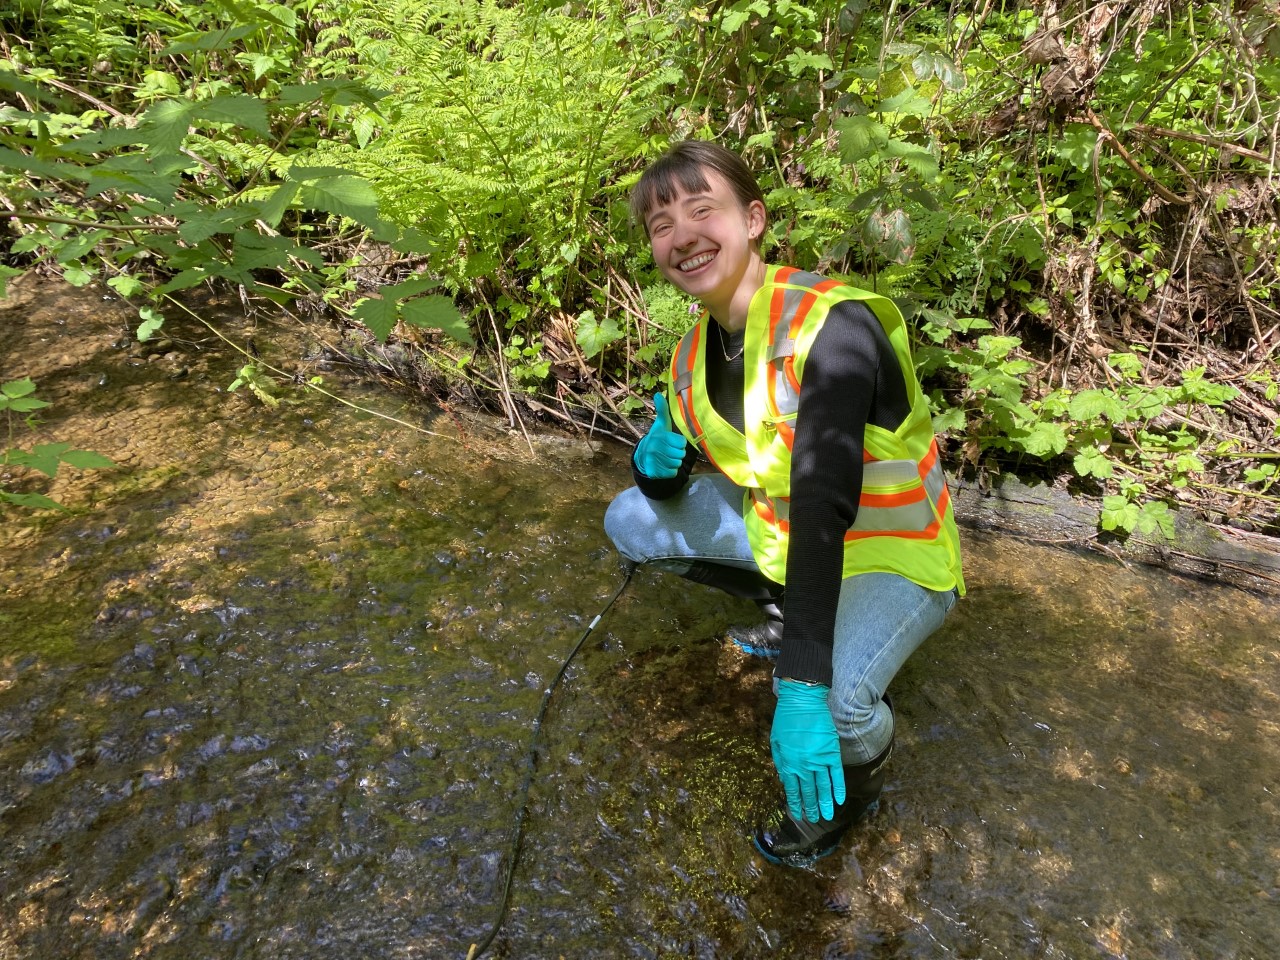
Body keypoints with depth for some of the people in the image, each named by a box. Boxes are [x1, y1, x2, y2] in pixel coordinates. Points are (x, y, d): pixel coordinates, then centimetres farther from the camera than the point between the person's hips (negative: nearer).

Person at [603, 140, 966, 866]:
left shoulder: (831, 326, -30)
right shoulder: (696, 351, -5)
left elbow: (825, 508, -39)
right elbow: (668, 487, 3)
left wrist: (802, 690, -44)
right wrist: (658, 459, -23)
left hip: (893, 553, -6)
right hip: (779, 527, 7)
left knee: (831, 700, -32)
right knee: (630, 522, 1)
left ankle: (860, 781, 7)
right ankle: (788, 606, 17)